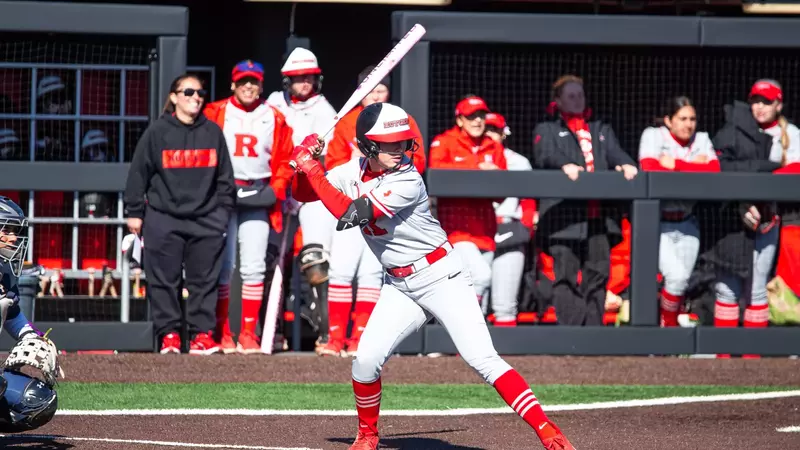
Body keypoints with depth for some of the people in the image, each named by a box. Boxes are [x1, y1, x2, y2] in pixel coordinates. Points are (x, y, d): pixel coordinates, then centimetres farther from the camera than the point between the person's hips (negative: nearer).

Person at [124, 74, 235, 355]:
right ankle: (169, 334, 7)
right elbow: (138, 173, 3)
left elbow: (224, 176, 14)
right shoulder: (157, 132, 0)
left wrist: (224, 210, 11)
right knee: (164, 279, 0)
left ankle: (202, 333, 8)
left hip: (206, 220, 2)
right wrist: (134, 212, 1)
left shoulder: (213, 132, 8)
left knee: (204, 279, 2)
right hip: (163, 219, -2)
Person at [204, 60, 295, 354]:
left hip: (258, 197, 1)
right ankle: (221, 332, 3)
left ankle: (249, 332, 1)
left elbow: (285, 159, 11)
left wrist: (276, 188, -4)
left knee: (254, 266, -3)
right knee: (221, 265, -2)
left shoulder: (274, 119, 10)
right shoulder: (215, 114, 4)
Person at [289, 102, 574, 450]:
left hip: (441, 278, -6)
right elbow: (303, 194, 7)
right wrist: (306, 164, -13)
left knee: (482, 359, -18)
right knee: (365, 360, -8)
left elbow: (351, 213, -28)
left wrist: (312, 168, -25)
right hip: (399, 287, 6)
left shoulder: (407, 182, -22)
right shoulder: (354, 171, 0)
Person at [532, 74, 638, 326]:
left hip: (599, 217, 4)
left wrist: (626, 165, -14)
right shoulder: (547, 130, 17)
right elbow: (544, 155, -5)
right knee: (566, 273, -11)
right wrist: (564, 164, -27)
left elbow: (615, 153, 10)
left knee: (598, 273, -1)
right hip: (564, 214, -4)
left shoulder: (602, 130, 29)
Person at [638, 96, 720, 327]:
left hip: (687, 222, 4)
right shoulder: (653, 135, -4)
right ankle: (668, 324, 4)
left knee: (682, 281, 4)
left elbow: (714, 171, -10)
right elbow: (650, 169, -21)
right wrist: (694, 167, -13)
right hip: (656, 222, -4)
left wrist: (676, 164, -16)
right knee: (676, 275, -18)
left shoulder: (701, 139, 5)